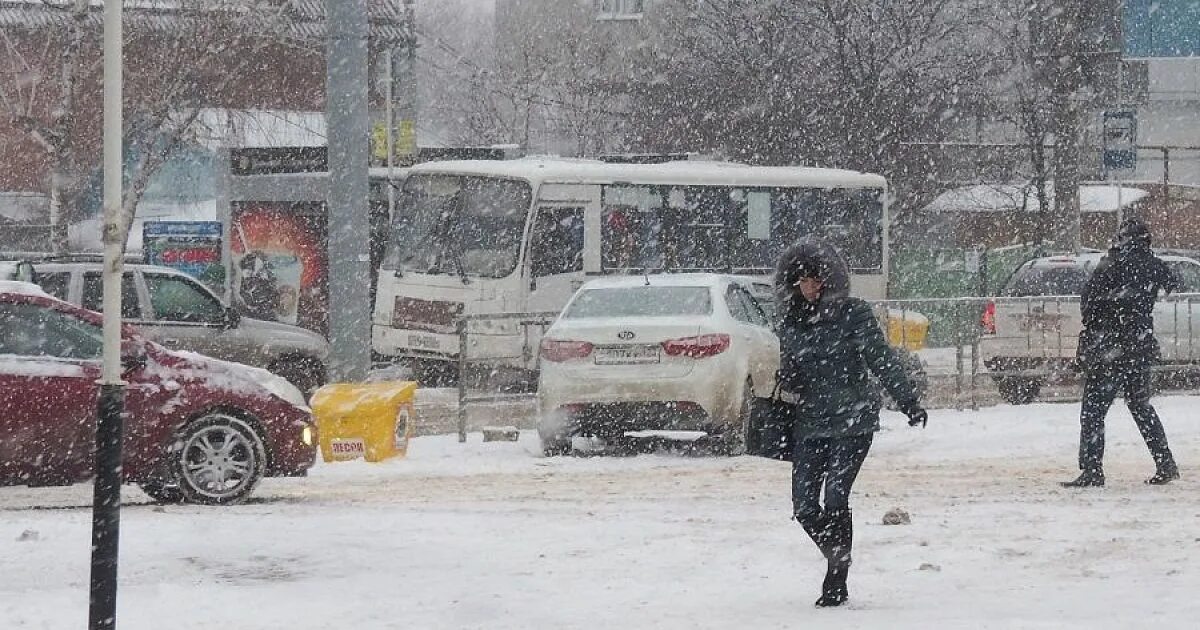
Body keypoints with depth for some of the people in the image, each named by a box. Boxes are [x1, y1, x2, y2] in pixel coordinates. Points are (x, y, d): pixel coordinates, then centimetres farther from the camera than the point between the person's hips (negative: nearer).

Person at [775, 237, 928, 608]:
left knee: (835, 498, -16)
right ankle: (837, 559, 23)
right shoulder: (791, 320, 9)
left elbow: (882, 360, -8)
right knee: (804, 506, -2)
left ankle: (836, 582, -5)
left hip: (853, 422, -5)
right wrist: (786, 389, 3)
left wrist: (908, 402, -13)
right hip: (809, 423, 5)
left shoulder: (853, 314, -5)